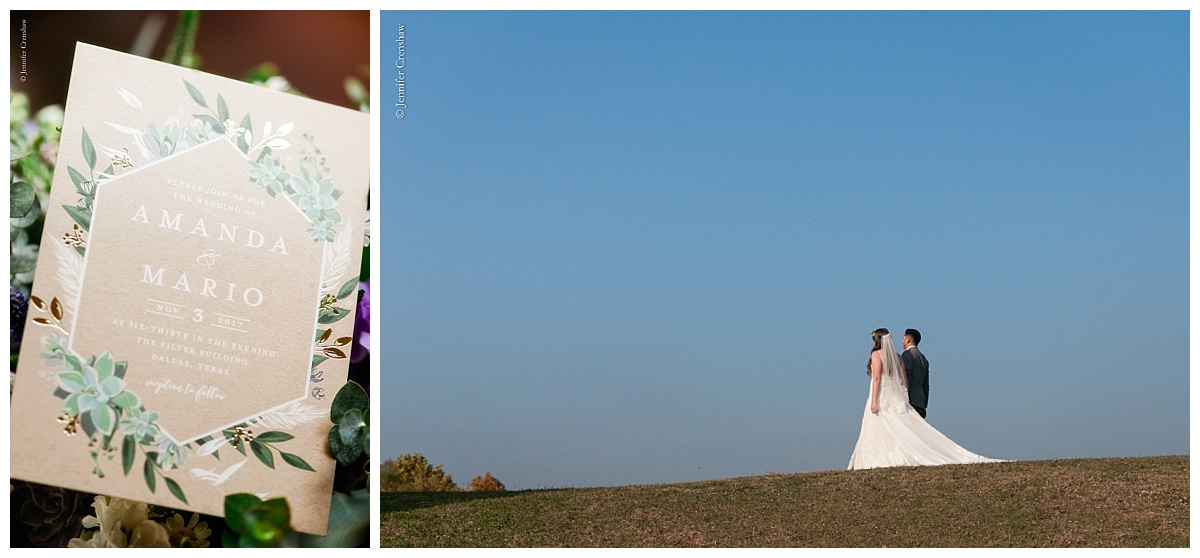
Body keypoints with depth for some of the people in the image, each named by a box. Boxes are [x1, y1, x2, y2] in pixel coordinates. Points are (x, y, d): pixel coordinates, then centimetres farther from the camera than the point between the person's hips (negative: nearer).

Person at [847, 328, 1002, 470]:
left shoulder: (877, 354, -5)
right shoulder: (896, 356, 15)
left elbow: (877, 378, -14)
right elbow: (904, 379, 13)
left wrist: (874, 401, -17)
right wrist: (905, 399, 17)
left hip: (882, 397, -7)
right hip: (897, 397, 7)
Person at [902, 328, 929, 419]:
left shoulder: (907, 354, -5)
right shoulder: (923, 358, 22)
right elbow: (926, 385, 23)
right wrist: (924, 406, 25)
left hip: (910, 401, -8)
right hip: (920, 402, 8)